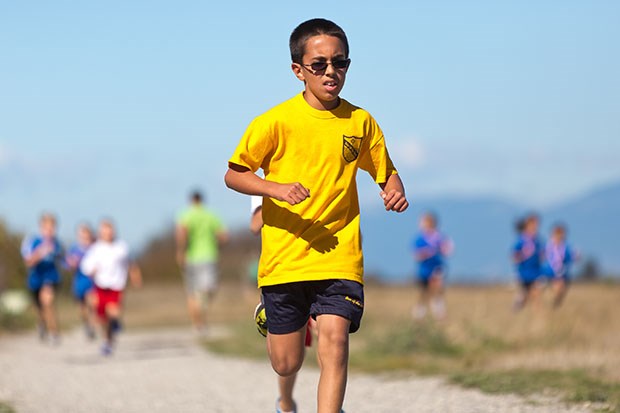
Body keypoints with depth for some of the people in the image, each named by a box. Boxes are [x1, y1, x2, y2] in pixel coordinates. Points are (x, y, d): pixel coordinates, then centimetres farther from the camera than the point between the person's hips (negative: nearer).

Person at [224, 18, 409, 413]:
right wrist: (276, 188, -19)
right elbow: (233, 175, -2)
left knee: (335, 342, -19)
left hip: (340, 257, 1)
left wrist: (395, 189, -6)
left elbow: (385, 172, 17)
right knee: (288, 364, 8)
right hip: (284, 257, -1)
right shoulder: (276, 121, -6)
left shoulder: (361, 122, 4)